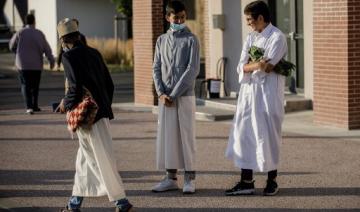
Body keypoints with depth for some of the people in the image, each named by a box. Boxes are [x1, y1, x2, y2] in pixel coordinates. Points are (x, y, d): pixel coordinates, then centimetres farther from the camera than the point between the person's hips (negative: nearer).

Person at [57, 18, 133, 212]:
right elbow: (109, 84, 14)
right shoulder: (93, 53, 13)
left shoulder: (69, 56, -9)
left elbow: (75, 87, -19)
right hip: (102, 112, 8)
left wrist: (65, 103, -1)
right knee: (85, 157, 15)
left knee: (103, 160, -3)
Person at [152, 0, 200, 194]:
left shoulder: (191, 40, -2)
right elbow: (156, 68, 9)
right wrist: (161, 93, -6)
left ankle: (189, 178, 4)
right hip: (165, 97, 4)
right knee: (167, 136, 5)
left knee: (186, 136, -2)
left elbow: (193, 70, -10)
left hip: (184, 96, -4)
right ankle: (171, 178, 12)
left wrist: (174, 94, -12)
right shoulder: (161, 40, 11)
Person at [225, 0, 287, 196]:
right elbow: (241, 67, 3)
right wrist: (257, 65, -15)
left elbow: (267, 67, -16)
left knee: (268, 136, -1)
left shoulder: (277, 37, -7)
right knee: (244, 135, 3)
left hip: (268, 93, -7)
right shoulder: (250, 38, 14)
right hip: (248, 91, 7)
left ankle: (272, 181, 12)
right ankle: (246, 182, 6)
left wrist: (249, 65, -3)